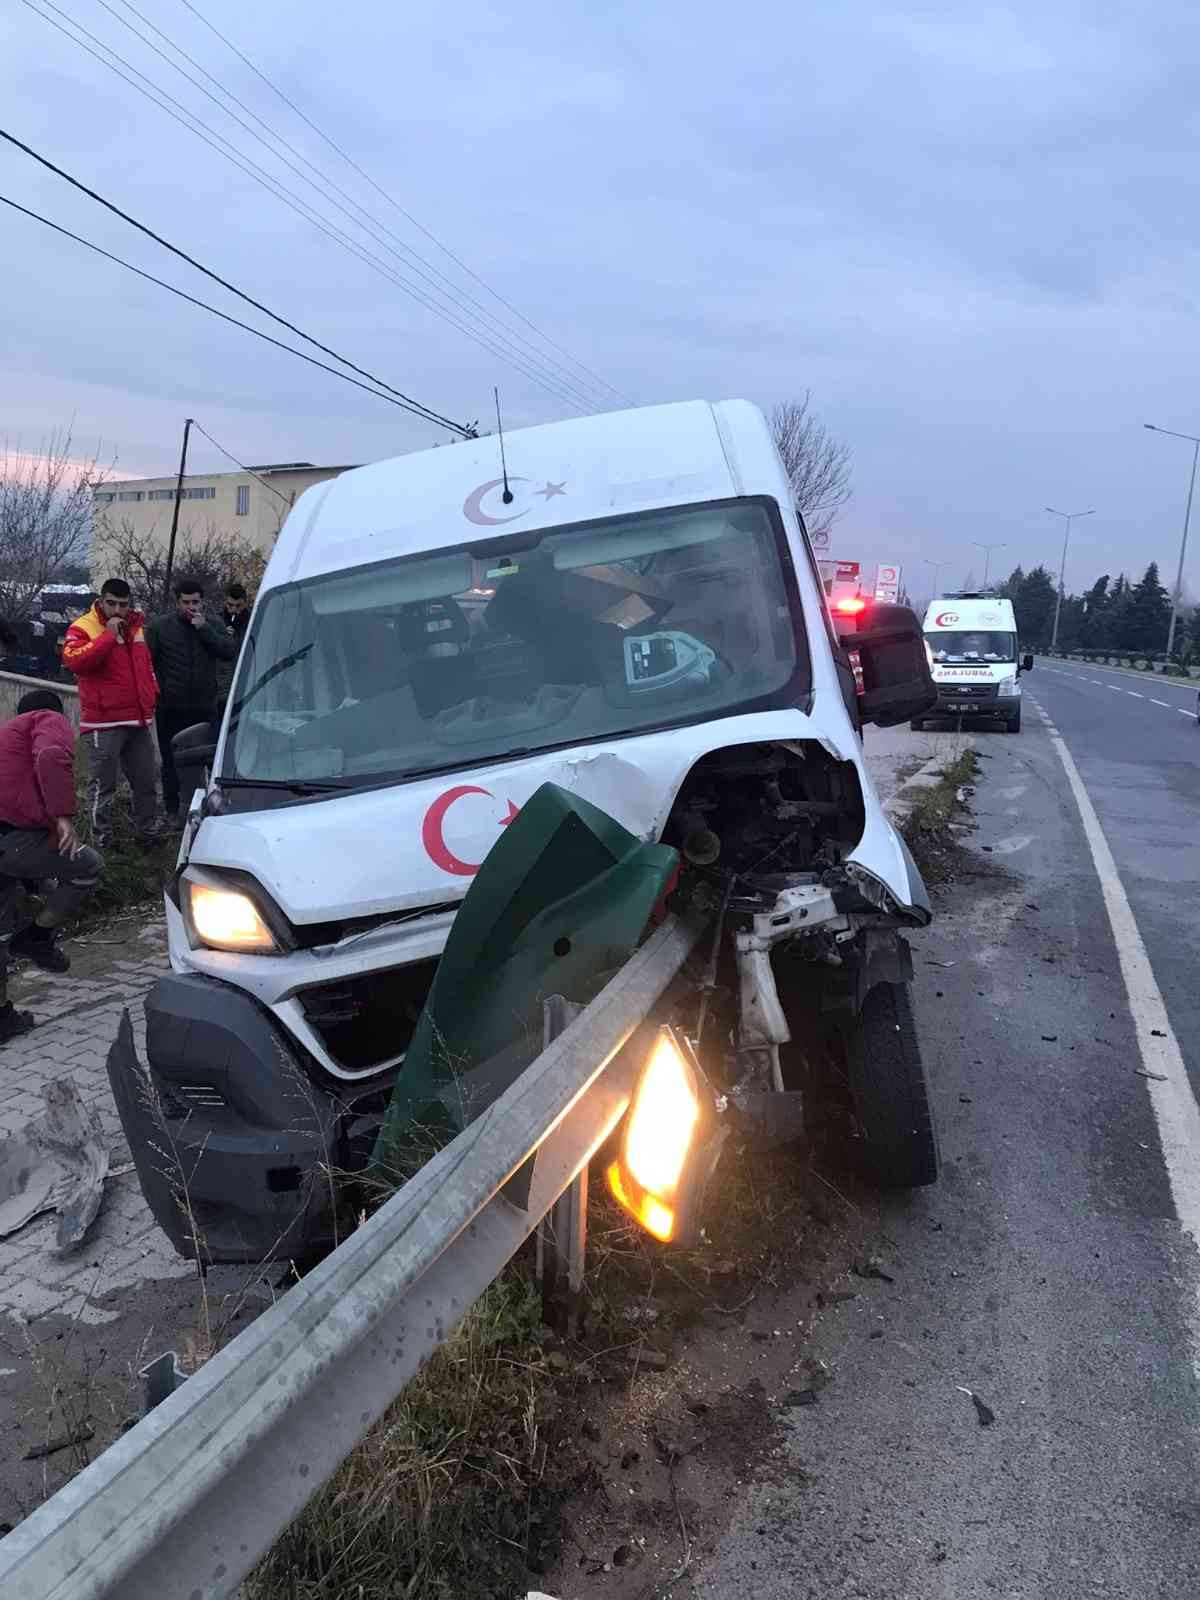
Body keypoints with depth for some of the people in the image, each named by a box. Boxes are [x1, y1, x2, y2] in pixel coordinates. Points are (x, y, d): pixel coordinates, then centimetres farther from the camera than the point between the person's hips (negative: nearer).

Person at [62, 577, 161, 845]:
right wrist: (109, 636, -27)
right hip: (103, 722, -7)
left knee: (147, 779, 14)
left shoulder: (136, 626, 14)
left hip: (139, 720, 7)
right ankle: (101, 838, 10)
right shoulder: (83, 627, -7)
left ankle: (148, 828, 28)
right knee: (103, 784, 0)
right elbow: (73, 660, -26)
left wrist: (152, 693, 17)